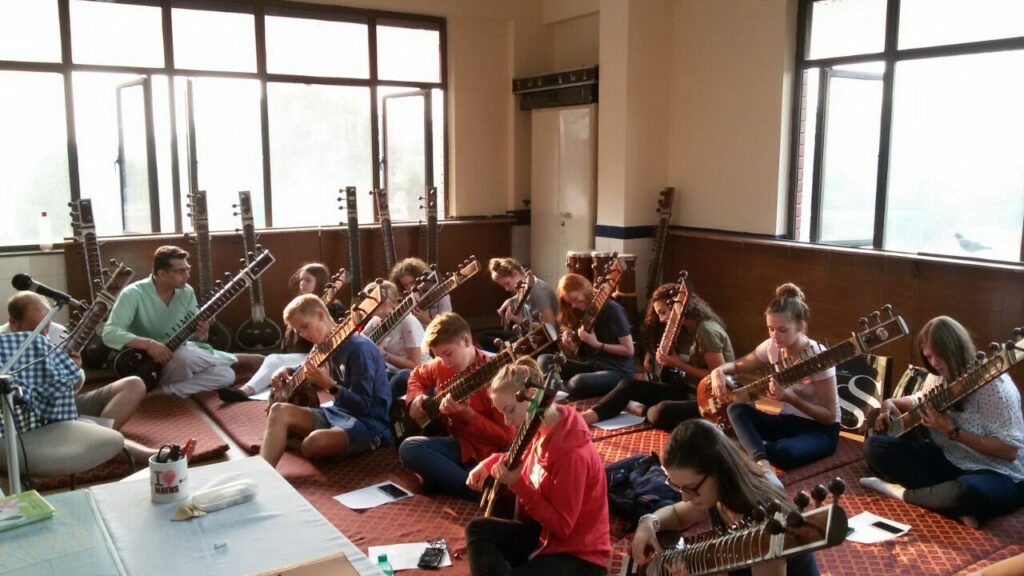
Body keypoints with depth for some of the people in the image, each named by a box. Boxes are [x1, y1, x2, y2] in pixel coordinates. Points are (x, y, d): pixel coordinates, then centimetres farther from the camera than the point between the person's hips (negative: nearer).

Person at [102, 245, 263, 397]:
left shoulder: (186, 292, 0)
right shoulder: (134, 294, -18)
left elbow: (193, 331, 6)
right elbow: (109, 333, -27)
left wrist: (200, 333, -21)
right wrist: (149, 344, -41)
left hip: (180, 357, 6)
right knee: (186, 355, -37)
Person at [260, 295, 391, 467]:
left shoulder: (359, 347, -19)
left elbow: (362, 405, -21)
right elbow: (306, 370, 30)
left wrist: (328, 384, -33)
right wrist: (287, 371, 7)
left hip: (370, 422, -8)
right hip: (340, 412, 8)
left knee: (314, 443, -36)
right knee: (279, 410, -11)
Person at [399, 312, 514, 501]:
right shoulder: (441, 367, 4)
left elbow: (507, 437, -16)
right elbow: (417, 375, 29)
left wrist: (467, 414, -25)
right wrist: (416, 398, 7)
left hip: (488, 449, -7)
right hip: (459, 443, 8)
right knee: (409, 449, -24)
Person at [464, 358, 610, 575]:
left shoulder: (572, 453, -29)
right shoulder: (542, 430, -3)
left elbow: (562, 525, -24)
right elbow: (528, 462, 23)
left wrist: (517, 484, -27)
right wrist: (492, 463, 8)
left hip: (579, 556, -9)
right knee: (477, 528, 0)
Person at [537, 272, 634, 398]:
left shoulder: (611, 309, -13)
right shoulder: (582, 312, 9)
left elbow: (629, 350, -14)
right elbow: (578, 349, 17)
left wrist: (596, 344, -20)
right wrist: (569, 341, -4)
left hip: (617, 370, -7)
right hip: (592, 365, 7)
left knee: (579, 382, -37)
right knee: (545, 360, -8)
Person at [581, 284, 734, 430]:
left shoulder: (706, 330, -19)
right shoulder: (695, 328, 10)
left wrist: (679, 364, -18)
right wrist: (675, 358, -7)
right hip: (693, 391, 9)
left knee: (664, 412, -36)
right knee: (628, 384, -1)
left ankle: (642, 410, -3)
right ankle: (588, 416, -16)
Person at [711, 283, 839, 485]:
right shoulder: (772, 347, -5)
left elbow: (829, 415, -19)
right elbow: (738, 366, 10)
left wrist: (790, 398, -32)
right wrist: (719, 372, -14)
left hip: (820, 430, -6)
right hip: (788, 420, 6)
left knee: (784, 452, -39)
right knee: (736, 408, -22)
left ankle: (752, 449, -10)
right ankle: (762, 464, -41)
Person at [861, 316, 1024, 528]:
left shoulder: (992, 383, -21)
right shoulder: (939, 377, 3)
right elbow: (920, 400, 26)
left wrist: (952, 431, -26)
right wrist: (891, 403, 4)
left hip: (997, 474, -8)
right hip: (948, 461, 8)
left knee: (968, 492, -44)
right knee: (874, 446, -7)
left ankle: (903, 492, -12)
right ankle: (956, 507, -18)